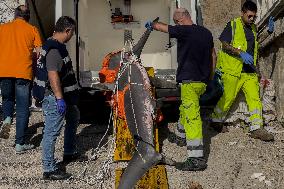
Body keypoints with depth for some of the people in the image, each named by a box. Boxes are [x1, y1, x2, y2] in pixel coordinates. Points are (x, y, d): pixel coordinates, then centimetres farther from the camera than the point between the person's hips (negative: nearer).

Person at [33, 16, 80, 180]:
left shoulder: (58, 46, 12)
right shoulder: (54, 49, -21)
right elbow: (53, 75, -28)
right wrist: (59, 98, -29)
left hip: (64, 95, 11)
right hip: (54, 97, -11)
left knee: (74, 118, 27)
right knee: (52, 133, -4)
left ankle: (69, 153, 40)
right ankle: (50, 170, 4)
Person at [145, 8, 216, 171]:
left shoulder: (184, 31, -12)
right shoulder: (206, 32, 10)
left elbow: (161, 27, 4)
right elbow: (213, 56, 19)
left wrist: (151, 24, 25)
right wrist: (210, 76, 28)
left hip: (189, 81, -9)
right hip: (203, 81, 9)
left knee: (192, 117, -12)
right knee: (185, 107, 29)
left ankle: (197, 159, -15)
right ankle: (182, 136, 47)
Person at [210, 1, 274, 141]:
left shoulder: (253, 28, 16)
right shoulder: (233, 25, -4)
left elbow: (257, 44, 30)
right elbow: (224, 46, -9)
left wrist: (269, 31, 15)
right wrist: (241, 53, -21)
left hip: (249, 71, 6)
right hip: (233, 70, -6)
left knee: (255, 98, -1)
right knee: (228, 98, 3)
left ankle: (256, 129, 4)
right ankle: (216, 121, 24)